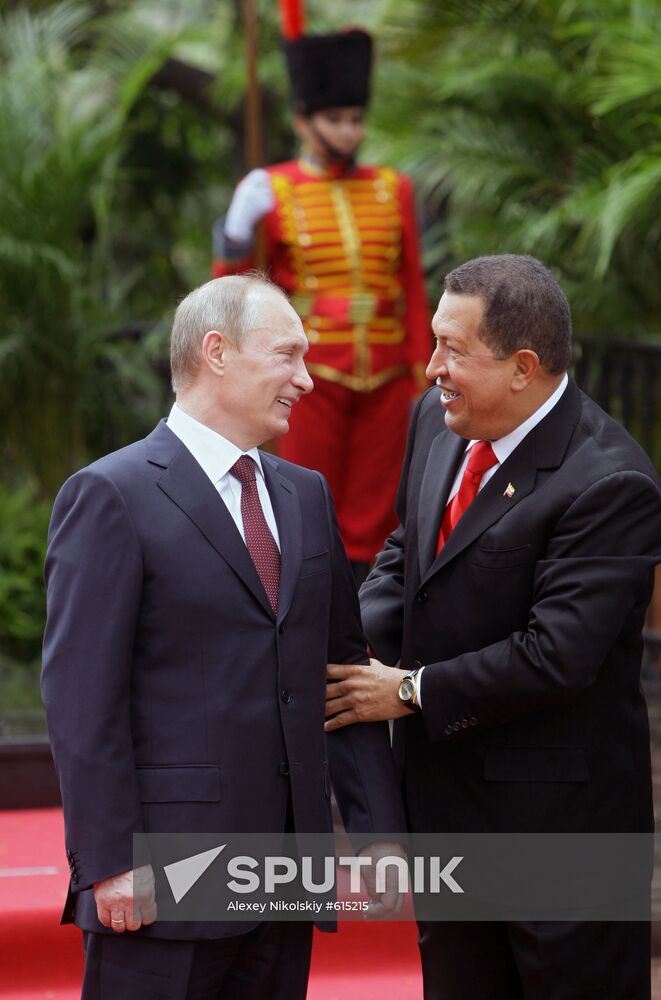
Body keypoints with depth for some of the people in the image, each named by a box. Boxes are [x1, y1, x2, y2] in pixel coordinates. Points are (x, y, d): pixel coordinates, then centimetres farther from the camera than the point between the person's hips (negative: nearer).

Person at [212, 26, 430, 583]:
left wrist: (421, 374, 7)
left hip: (385, 379, 3)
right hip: (312, 378, -3)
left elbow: (413, 290, 10)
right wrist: (236, 239, -21)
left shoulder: (392, 190, 9)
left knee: (374, 516, 5)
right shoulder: (271, 192, 0)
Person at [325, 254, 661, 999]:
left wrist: (412, 692, -17)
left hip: (556, 810, -8)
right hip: (442, 790, 8)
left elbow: (555, 654, -26)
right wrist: (360, 649, -5)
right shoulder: (437, 419, 1)